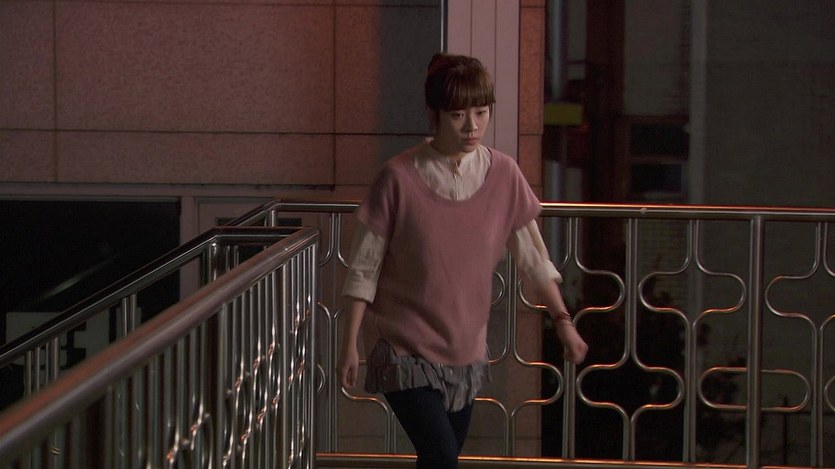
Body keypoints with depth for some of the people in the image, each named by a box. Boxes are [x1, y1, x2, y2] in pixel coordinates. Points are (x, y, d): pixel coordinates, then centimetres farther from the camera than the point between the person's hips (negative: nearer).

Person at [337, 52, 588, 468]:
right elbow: (363, 269, -8)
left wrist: (562, 319, 2)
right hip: (407, 351, -4)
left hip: (465, 351, 4)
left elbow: (532, 256, 6)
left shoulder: (503, 174, -4)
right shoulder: (399, 177, -15)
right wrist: (350, 344, -8)